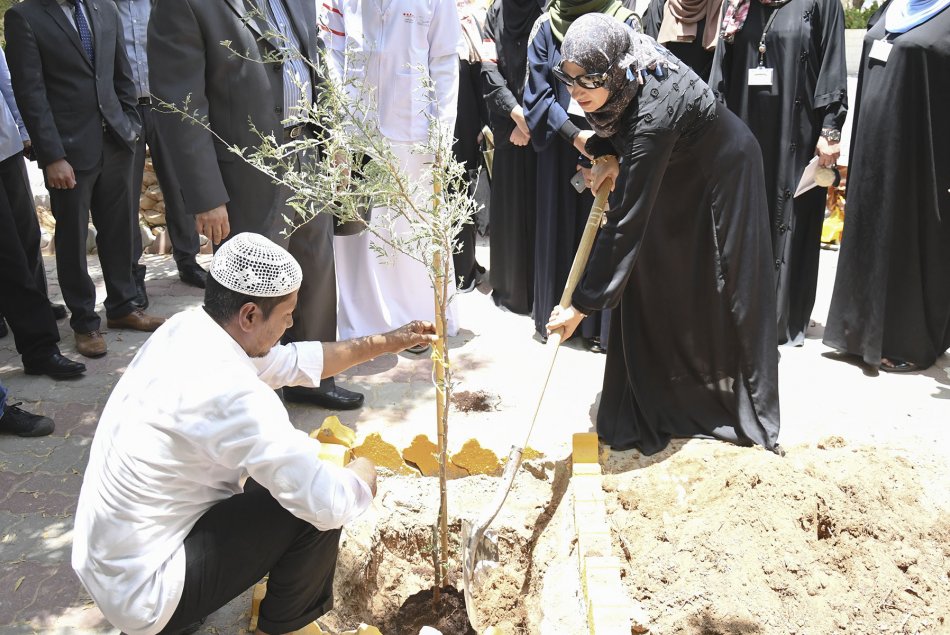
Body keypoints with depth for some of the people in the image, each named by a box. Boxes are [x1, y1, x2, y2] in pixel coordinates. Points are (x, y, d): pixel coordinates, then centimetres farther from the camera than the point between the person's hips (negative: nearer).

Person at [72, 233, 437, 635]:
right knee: (316, 505, -11)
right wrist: (365, 475, -4)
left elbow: (290, 362, 11)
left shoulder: (186, 330, -5)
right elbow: (331, 505, -27)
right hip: (141, 594, -8)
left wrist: (386, 343, 13)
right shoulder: (230, 394, -31)